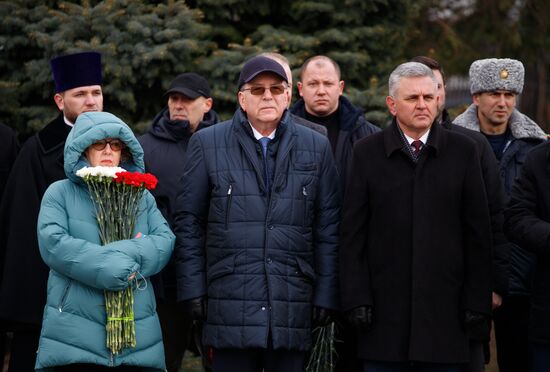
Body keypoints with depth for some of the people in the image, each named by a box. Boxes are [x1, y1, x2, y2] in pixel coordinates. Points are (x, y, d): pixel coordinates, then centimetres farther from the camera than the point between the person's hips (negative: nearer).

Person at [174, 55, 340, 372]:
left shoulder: (316, 147, 10)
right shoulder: (208, 144, 7)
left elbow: (328, 227, 9)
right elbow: (189, 222, 7)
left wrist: (325, 295, 4)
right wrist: (193, 288, 0)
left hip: (293, 307, 1)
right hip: (230, 305, -1)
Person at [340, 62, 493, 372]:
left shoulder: (463, 151, 5)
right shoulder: (368, 153, 4)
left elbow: (478, 232, 4)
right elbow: (353, 234, 3)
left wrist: (477, 300, 0)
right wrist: (357, 299, -4)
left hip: (444, 308, 0)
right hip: (385, 308, 0)